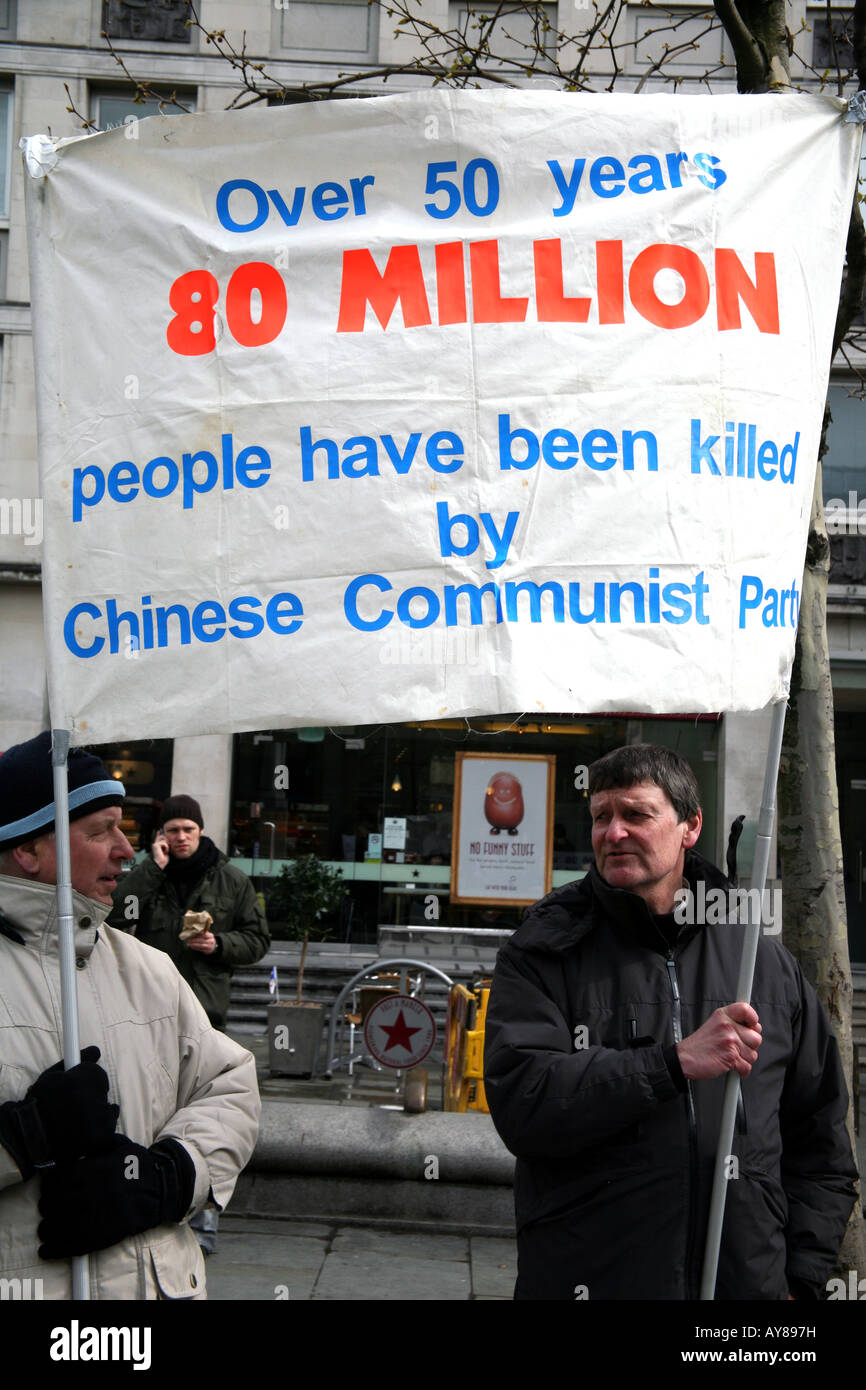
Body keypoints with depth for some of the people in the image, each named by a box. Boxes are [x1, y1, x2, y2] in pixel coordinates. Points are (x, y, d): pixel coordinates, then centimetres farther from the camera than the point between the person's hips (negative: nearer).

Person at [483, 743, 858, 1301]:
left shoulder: (765, 958, 5)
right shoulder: (545, 950, -3)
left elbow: (822, 1140, 11)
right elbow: (518, 1099, -17)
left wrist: (800, 1277, 2)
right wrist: (675, 1062, -22)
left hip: (746, 1281, 2)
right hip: (582, 1279, -2)